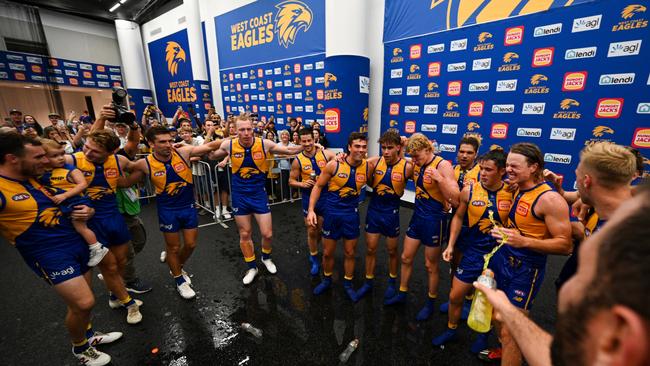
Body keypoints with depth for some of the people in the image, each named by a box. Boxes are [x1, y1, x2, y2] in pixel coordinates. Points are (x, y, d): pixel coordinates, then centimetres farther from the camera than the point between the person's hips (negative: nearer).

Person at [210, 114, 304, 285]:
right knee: (244, 235, 12)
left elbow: (289, 150, -3)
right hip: (239, 195, 1)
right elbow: (210, 155, 10)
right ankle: (252, 267, 35)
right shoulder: (229, 145, -10)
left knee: (267, 234, 3)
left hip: (259, 194, -1)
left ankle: (266, 258, 37)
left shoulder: (264, 144, -13)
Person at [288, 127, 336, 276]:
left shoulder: (325, 154, -8)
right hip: (309, 198, -1)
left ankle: (313, 250, 48)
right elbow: (291, 181, 0)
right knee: (311, 231, 10)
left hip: (325, 197, 1)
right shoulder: (298, 160, -7)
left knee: (321, 229, 17)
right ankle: (314, 259, 33)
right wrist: (303, 184, -18)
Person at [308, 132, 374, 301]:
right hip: (332, 213, -1)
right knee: (328, 252, 14)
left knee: (350, 253, 14)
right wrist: (311, 209, -13)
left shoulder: (369, 167, -10)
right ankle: (326, 280, 41)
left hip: (352, 214, 1)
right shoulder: (334, 165, -15)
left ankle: (348, 284, 39)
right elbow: (318, 186, -6)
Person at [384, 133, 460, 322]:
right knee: (406, 258, 15)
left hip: (434, 220, -6)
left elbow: (455, 200, -24)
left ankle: (430, 302, 34)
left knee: (431, 265, 11)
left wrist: (440, 179, -36)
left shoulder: (443, 165, -19)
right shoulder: (417, 165, 0)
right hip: (417, 216, 6)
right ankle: (402, 293, 36)